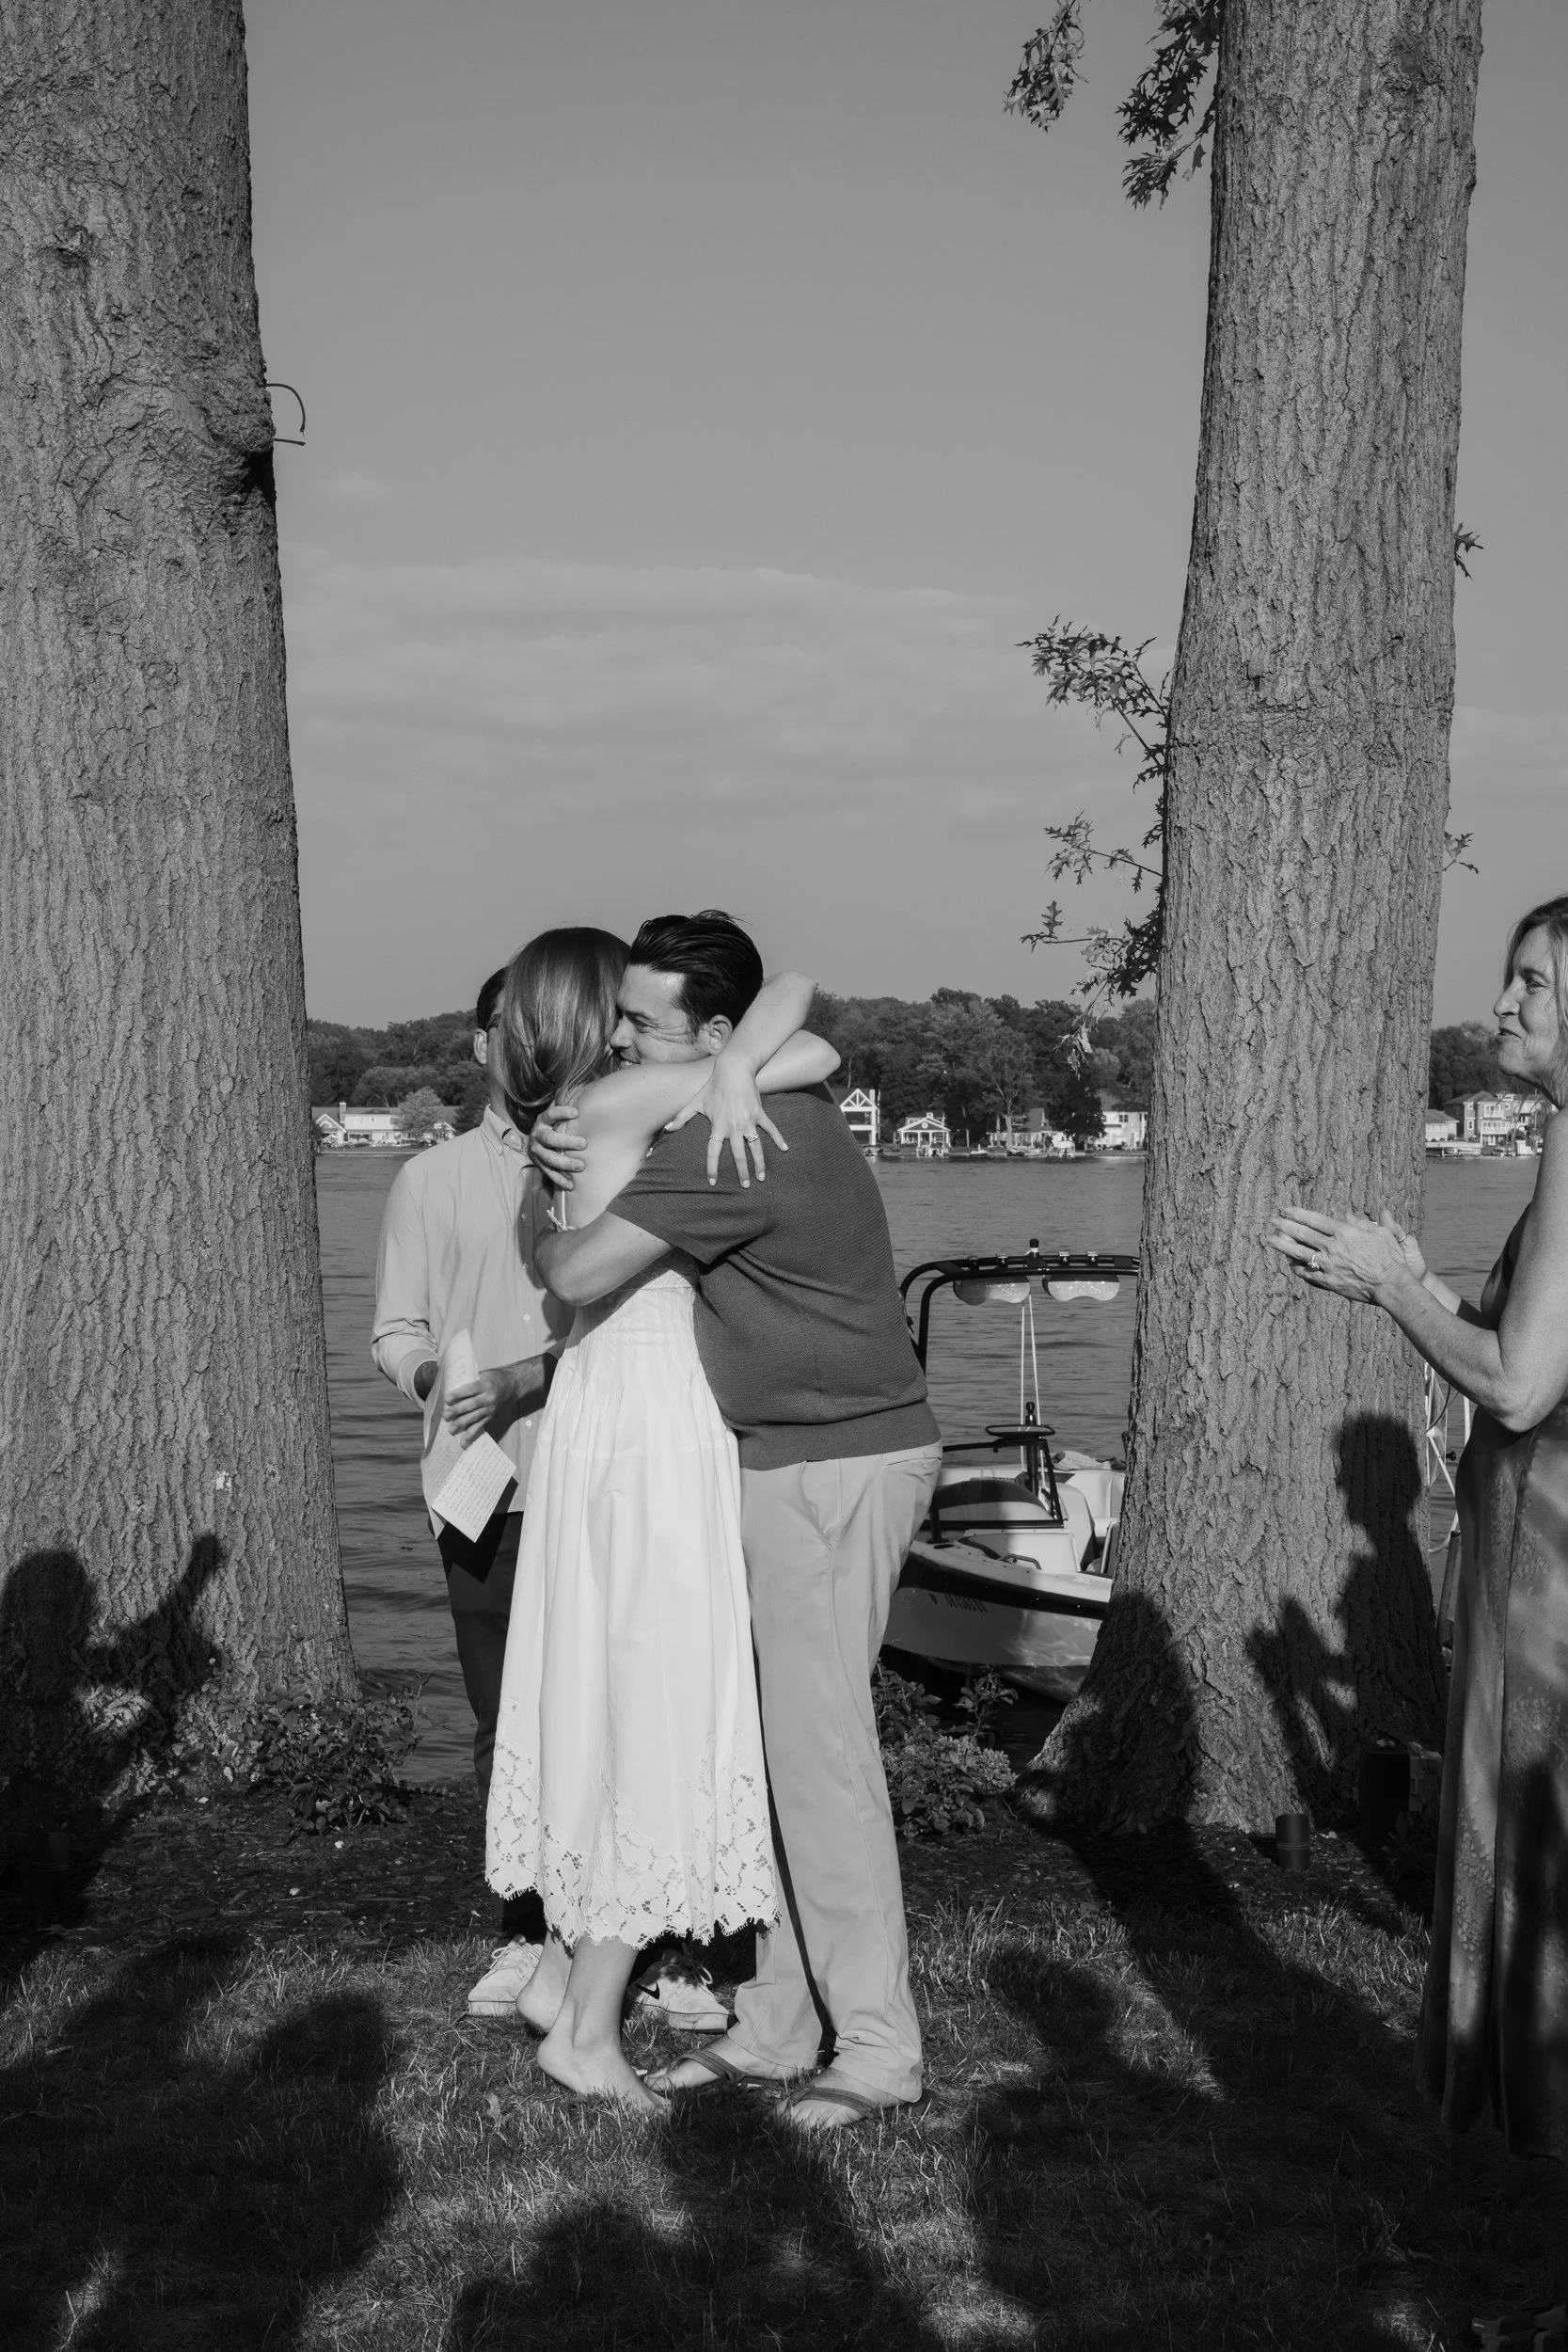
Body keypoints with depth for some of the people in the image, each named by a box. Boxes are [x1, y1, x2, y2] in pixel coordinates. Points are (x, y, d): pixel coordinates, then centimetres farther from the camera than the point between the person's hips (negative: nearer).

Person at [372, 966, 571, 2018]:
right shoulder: (432, 1180, 11)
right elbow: (396, 1330, 10)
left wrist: (519, 1383, -15)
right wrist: (437, 1380, -12)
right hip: (491, 1492, 2)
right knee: (507, 1723, 7)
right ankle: (530, 1931, 20)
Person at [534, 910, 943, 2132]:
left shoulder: (734, 1142, -21)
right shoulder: (776, 1105, 11)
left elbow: (581, 1275, -22)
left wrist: (544, 1234, 2)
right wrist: (575, 1150, 0)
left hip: (836, 1465, -10)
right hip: (794, 1459, 10)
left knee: (822, 1751, -3)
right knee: (789, 1743, 13)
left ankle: (878, 2045, 9)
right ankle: (779, 2022, 23)